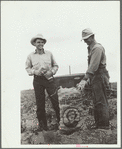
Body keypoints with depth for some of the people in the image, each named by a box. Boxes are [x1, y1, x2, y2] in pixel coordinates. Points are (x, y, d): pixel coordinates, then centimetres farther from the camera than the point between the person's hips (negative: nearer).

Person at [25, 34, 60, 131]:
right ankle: (42, 124, 18)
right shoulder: (31, 56, 5)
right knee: (40, 103, 5)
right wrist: (34, 71, -8)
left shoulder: (49, 54, 5)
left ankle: (60, 120, 15)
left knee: (55, 101, -1)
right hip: (37, 80, 0)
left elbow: (56, 66, 11)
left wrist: (52, 71, -8)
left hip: (49, 79, 0)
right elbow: (27, 68, 11)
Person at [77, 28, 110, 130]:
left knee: (101, 102, -7)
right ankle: (98, 122, 21)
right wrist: (89, 79, 17)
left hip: (100, 77, -10)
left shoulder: (97, 48, -14)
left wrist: (84, 79, -29)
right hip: (95, 77, 10)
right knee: (96, 102, 13)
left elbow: (93, 66, -25)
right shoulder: (91, 48, 18)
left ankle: (104, 124, -1)